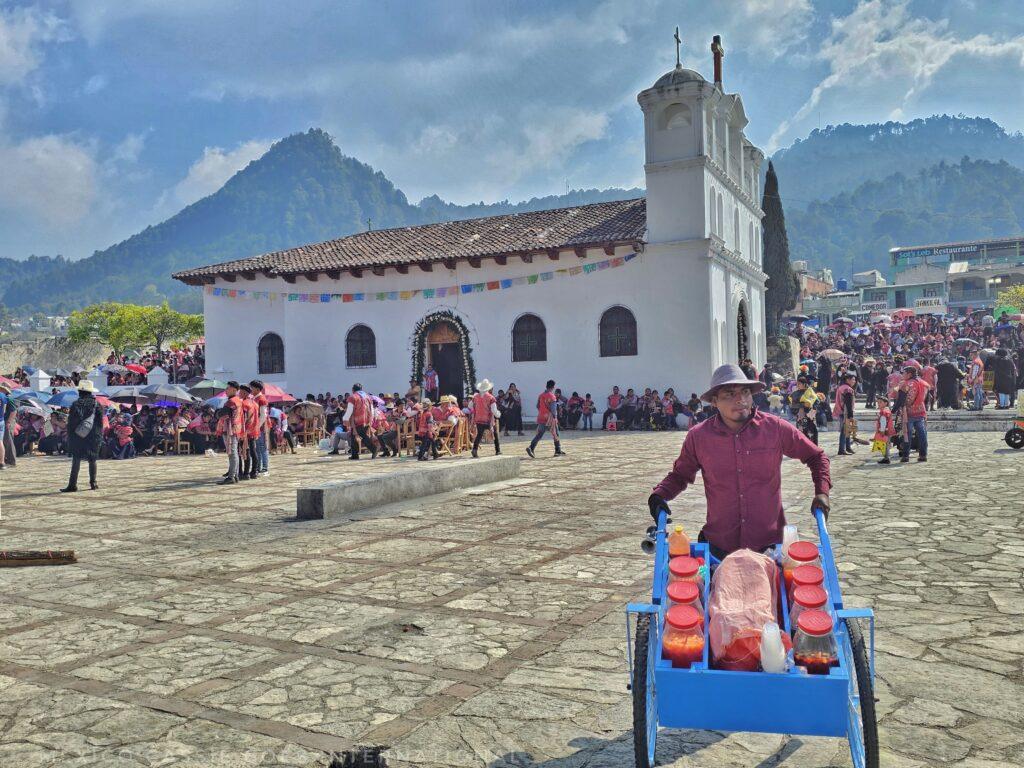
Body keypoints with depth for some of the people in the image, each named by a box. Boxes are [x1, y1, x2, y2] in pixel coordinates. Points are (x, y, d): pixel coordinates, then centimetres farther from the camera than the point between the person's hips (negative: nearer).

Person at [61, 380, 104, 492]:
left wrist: (70, 437, 5)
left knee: (76, 460, 0)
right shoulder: (97, 405, 0)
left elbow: (70, 423, -2)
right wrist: (100, 436, 8)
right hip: (92, 438, 1)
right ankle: (93, 484, 12)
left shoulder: (75, 405, -3)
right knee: (92, 461, 9)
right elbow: (100, 423, 1)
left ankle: (73, 484, -3)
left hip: (77, 437, -1)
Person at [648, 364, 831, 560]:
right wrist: (659, 495, -6)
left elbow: (816, 457, 10)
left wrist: (822, 491, -3)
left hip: (770, 544, 0)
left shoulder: (776, 428, -5)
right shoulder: (697, 437, -4)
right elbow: (679, 475, 12)